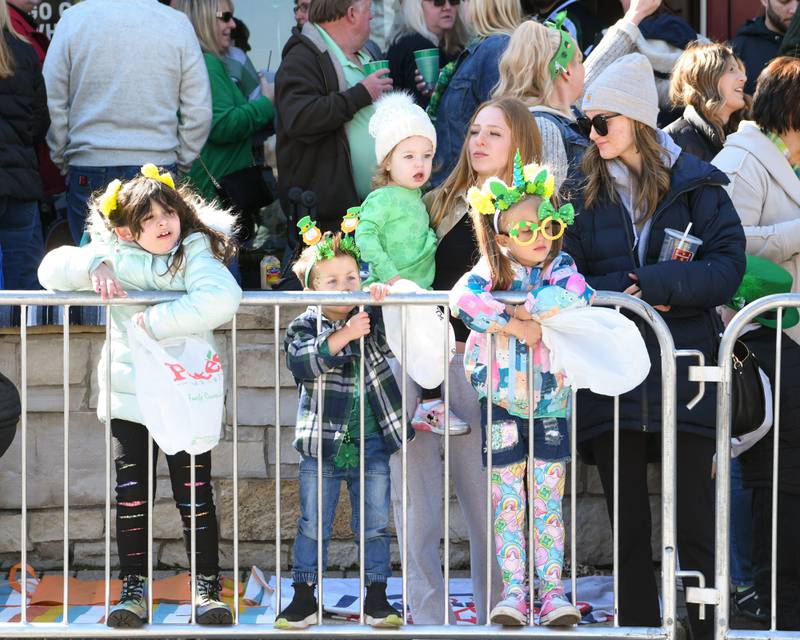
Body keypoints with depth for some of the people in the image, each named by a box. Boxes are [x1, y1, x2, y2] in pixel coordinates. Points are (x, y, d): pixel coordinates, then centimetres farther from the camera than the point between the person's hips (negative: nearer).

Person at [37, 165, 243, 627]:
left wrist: (156, 321, -26)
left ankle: (208, 587, 9)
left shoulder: (195, 253, -10)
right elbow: (52, 268, 3)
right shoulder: (116, 256, 2)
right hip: (128, 396, 3)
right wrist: (93, 267, -16)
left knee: (195, 493, 0)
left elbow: (222, 299, -30)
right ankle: (134, 590, 11)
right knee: (131, 495, 4)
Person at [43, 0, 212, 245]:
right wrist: (180, 163, 13)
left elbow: (52, 104, 1)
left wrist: (62, 161, 11)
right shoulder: (177, 23, 1)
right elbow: (199, 112, 1)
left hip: (89, 169, 0)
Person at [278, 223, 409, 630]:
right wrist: (342, 337, -33)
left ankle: (376, 597, 17)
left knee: (375, 526, 7)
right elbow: (300, 362, -22)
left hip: (371, 445, 2)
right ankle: (304, 597, 14)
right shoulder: (305, 326, -5)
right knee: (312, 526, 6)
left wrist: (386, 293, -18)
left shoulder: (374, 319, 2)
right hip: (322, 444, -2)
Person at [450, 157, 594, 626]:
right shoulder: (489, 272, -4)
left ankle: (552, 590, 7)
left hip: (550, 402, 0)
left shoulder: (560, 267, -4)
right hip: (500, 403, 0)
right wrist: (513, 325, -29)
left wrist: (523, 307, -25)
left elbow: (578, 296, -28)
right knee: (507, 499, 3)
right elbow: (462, 300, -25)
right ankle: (514, 591, 7)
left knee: (548, 497, 2)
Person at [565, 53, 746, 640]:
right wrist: (624, 297, -14)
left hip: (683, 372, -2)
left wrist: (655, 284, -16)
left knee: (696, 527, -1)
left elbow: (728, 265, -6)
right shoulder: (582, 189, 7)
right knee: (629, 530, 8)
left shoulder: (696, 183, 2)